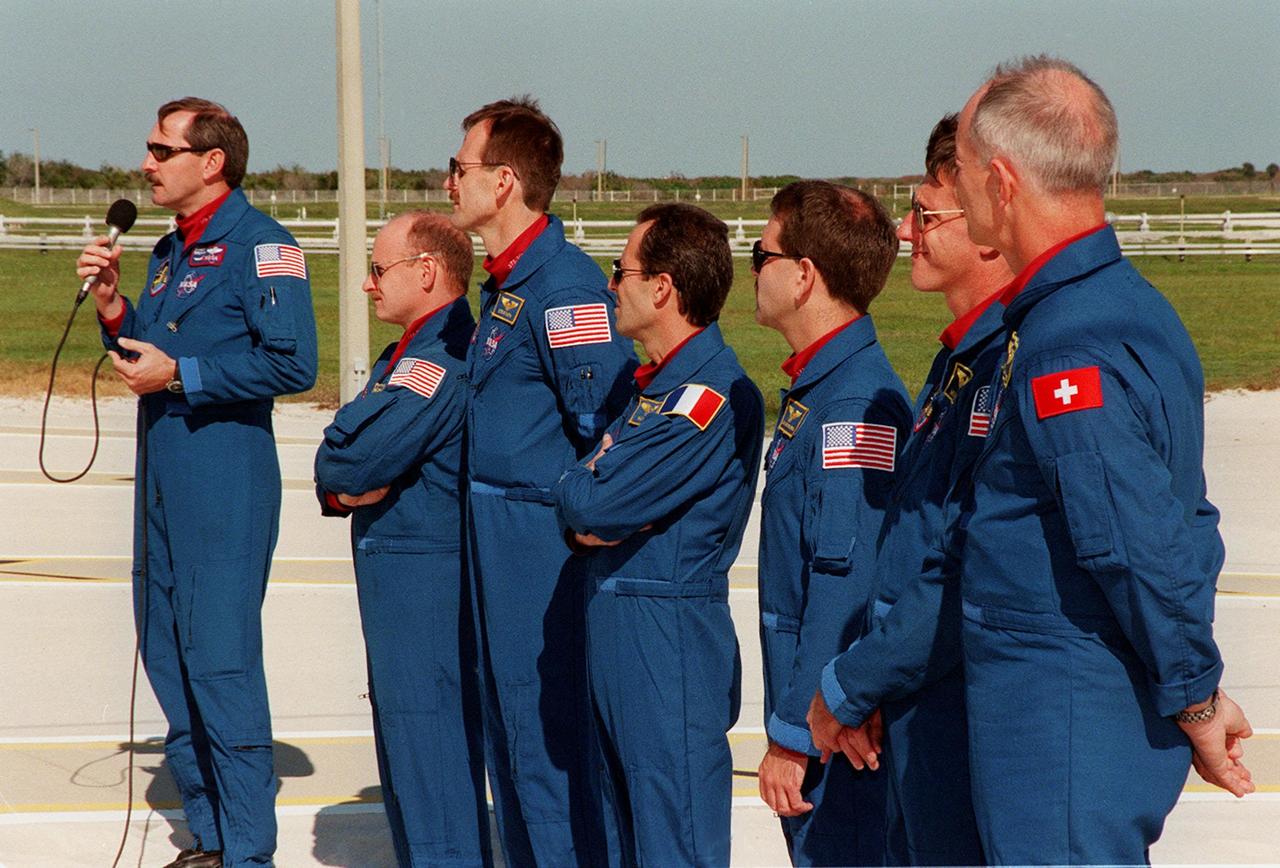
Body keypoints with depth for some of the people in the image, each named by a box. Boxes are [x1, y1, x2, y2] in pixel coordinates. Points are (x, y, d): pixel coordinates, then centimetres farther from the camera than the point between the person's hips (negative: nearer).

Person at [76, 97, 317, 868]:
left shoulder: (259, 243, -11)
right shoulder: (169, 253, 17)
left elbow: (292, 364, -19)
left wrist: (179, 374, -17)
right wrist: (113, 305, 5)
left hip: (226, 479, -9)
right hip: (163, 479, 9)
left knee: (222, 662, -7)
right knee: (168, 657, 12)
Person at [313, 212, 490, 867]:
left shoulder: (439, 361, -18)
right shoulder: (406, 356, 17)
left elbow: (351, 461, -23)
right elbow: (334, 467, 15)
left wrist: (339, 476, -1)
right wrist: (342, 491, -6)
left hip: (425, 580, -11)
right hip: (395, 573, 11)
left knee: (432, 752, -7)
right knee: (403, 743, 16)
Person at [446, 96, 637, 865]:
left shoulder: (564, 283, -18)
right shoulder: (505, 282, 13)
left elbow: (607, 421, -23)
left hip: (545, 545, -10)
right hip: (499, 542, 10)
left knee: (551, 741, -4)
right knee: (509, 730, 17)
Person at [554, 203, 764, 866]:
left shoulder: (713, 396, -17)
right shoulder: (651, 383, 15)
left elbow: (599, 502, -21)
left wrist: (569, 489, 1)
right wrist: (587, 523, -7)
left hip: (670, 634, -10)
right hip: (614, 633, 10)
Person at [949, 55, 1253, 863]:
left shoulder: (1066, 355, -22)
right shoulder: (1136, 307, 10)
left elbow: (1143, 555, -23)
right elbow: (1189, 525, 16)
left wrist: (1196, 704, -11)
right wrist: (1198, 691, 18)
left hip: (1060, 729, -10)